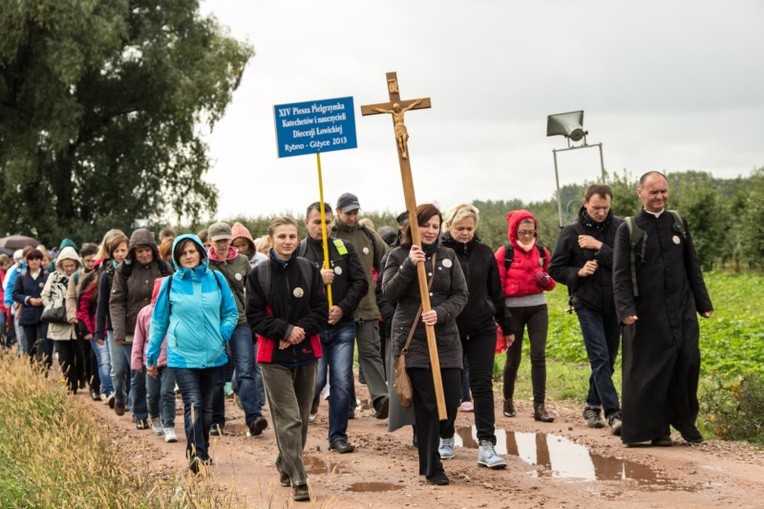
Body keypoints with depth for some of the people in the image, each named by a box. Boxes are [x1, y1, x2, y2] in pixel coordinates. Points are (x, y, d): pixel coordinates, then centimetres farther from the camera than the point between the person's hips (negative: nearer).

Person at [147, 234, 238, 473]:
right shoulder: (170, 284, 1)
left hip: (213, 355, 3)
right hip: (182, 356, -2)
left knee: (206, 406, 14)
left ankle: (202, 451, 27)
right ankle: (196, 453, -24)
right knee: (193, 404, -17)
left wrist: (223, 334, -8)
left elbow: (231, 313, 10)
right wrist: (151, 357, 9)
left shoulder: (216, 280, 3)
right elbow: (158, 322, 7)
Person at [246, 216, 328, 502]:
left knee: (302, 417, 10)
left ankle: (286, 466, 31)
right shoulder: (259, 274, -1)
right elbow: (254, 316, -3)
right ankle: (298, 480, -10)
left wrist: (300, 330, -14)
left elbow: (321, 311, 2)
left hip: (306, 353, 3)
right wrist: (286, 329, -15)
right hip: (274, 356, -3)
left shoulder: (309, 271, 3)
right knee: (288, 419, -9)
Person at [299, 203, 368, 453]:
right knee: (316, 381, -7)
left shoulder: (344, 248, 7)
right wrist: (317, 280, -19)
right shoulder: (298, 252, 1)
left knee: (342, 383, -1)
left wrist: (343, 307, -7)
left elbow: (360, 282, 5)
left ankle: (338, 436, 9)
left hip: (342, 326, 2)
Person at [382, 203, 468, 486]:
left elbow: (461, 295, 4)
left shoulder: (448, 256, 9)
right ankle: (431, 467, 6)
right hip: (413, 340, -3)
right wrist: (410, 266, -19)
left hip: (446, 339, 3)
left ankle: (427, 440, 27)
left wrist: (440, 313, -14)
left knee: (451, 401, -2)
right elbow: (389, 293, -7)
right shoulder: (399, 256, 3)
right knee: (427, 404, -5)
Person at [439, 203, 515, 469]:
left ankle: (486, 446, -7)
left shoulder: (484, 253, 5)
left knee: (482, 385, -4)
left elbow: (496, 292, 12)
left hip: (482, 329, 2)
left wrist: (507, 326, 16)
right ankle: (446, 439, 25)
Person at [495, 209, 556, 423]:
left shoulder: (542, 252, 6)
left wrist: (546, 280, -6)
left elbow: (550, 283, 18)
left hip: (538, 307, 3)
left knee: (539, 355, -6)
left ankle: (539, 406, -6)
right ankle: (508, 400, 28)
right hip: (513, 308, -2)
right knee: (513, 357, 7)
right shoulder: (504, 253, -5)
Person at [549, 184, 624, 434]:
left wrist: (600, 247, -18)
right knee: (600, 359, -10)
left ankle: (592, 405, 27)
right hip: (588, 305, -2)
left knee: (608, 360, 10)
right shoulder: (571, 233, -1)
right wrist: (578, 272, -13)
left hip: (615, 305, 2)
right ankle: (613, 414, -13)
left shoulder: (620, 228, 0)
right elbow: (555, 269, 4)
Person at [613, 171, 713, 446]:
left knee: (689, 362, 0)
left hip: (682, 309, 3)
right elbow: (620, 274, -5)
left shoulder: (678, 222, 11)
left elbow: (692, 266, 16)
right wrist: (625, 309, -16)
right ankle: (655, 429, 8)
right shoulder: (628, 229, -1)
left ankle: (685, 420, 17)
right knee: (651, 370, -1)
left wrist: (703, 302, 14)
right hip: (647, 314, -3)